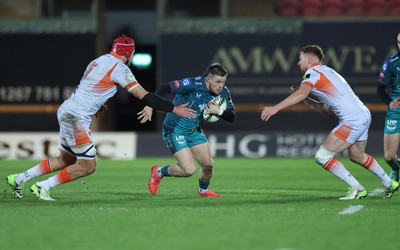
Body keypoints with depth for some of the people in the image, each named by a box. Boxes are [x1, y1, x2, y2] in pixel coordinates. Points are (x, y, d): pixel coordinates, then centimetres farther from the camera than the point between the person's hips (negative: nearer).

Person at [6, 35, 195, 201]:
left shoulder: (99, 61, 16)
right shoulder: (120, 68, -9)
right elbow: (144, 97, -12)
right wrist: (174, 109, -9)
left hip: (65, 111, 9)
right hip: (76, 117, -9)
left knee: (66, 160, 21)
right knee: (87, 167, -2)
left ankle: (19, 178, 23)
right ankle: (43, 187, 1)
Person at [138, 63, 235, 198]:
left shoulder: (223, 92, -6)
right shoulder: (194, 84, -27)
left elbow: (231, 117, -4)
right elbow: (165, 88, -29)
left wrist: (219, 111, -24)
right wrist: (150, 106, -37)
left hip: (194, 130, 7)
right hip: (175, 130, -7)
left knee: (208, 164, 4)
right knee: (189, 170, -14)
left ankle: (203, 191, 36)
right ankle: (159, 172, 14)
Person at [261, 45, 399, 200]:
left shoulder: (313, 72, -6)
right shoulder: (327, 72, 23)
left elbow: (301, 93, -26)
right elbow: (324, 108, 24)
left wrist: (275, 108, -33)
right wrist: (305, 99, 14)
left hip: (352, 121, -10)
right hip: (363, 115, 10)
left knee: (322, 156, -8)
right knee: (356, 156, 31)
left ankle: (357, 189, -4)